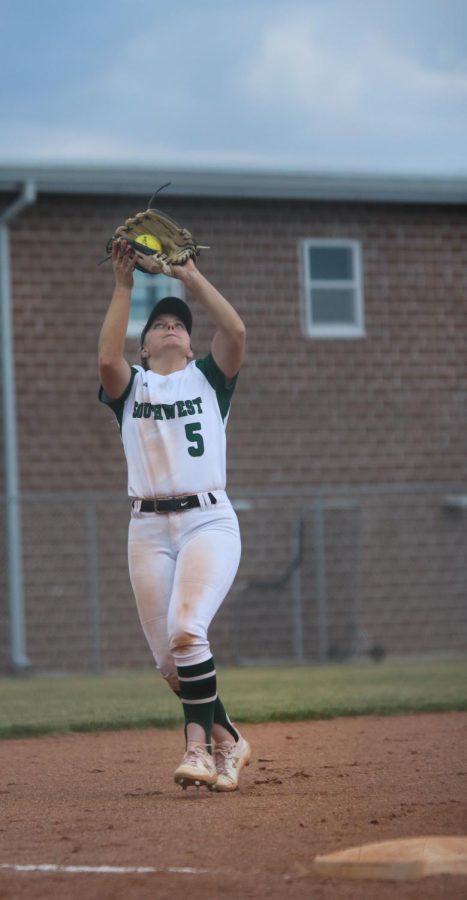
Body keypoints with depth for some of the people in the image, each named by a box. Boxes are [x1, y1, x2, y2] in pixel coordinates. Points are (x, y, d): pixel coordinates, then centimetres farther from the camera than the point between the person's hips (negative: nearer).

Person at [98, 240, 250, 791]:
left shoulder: (208, 378, 13)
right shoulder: (130, 386, 15)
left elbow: (235, 333, -6)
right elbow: (106, 358, -9)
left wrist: (190, 276, -4)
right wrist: (123, 288, -7)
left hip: (209, 521, -3)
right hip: (148, 528, 3)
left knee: (185, 630, -24)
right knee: (168, 659, -1)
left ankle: (198, 747, -20)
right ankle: (227, 741, 18)